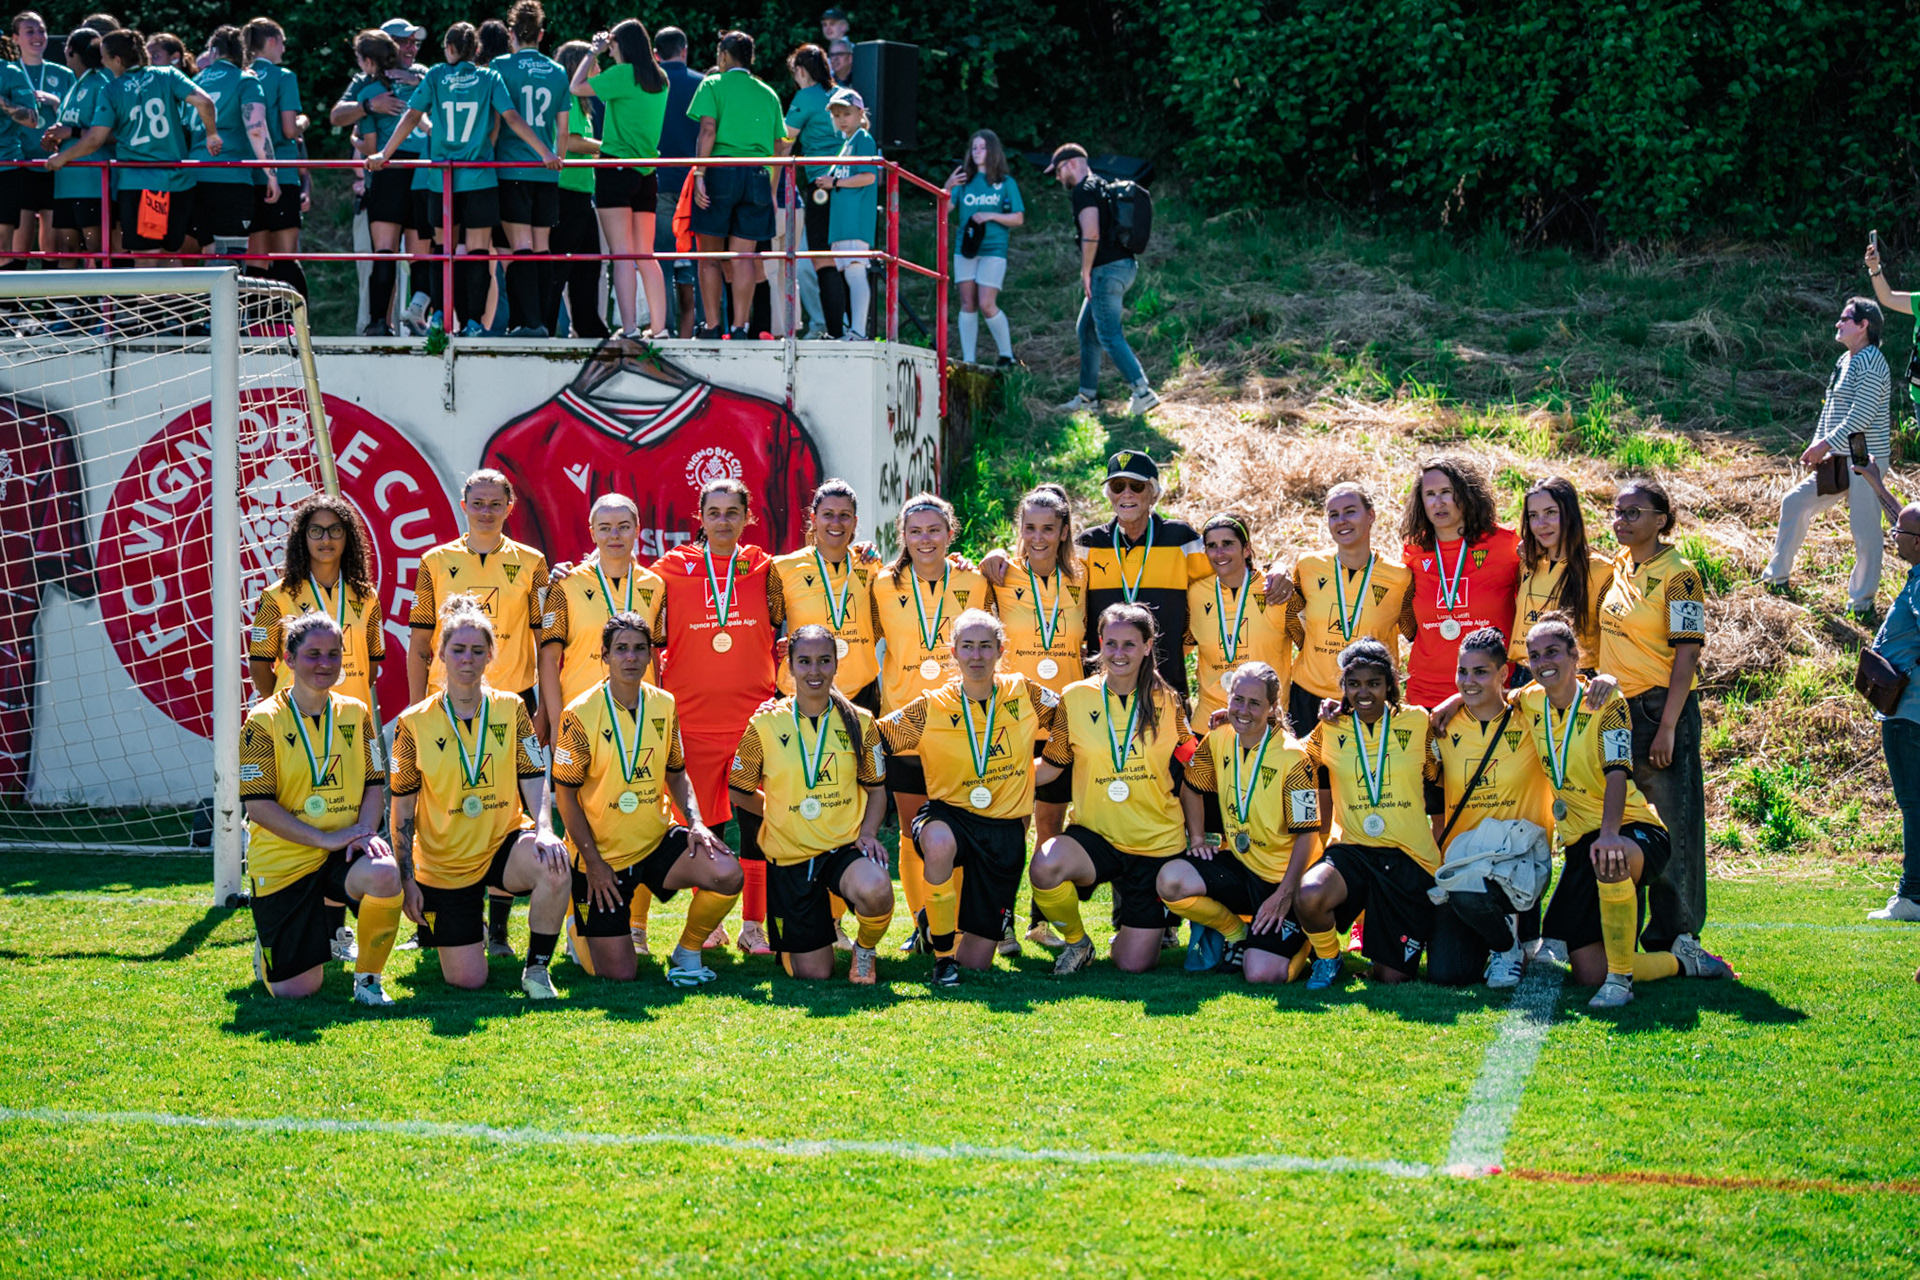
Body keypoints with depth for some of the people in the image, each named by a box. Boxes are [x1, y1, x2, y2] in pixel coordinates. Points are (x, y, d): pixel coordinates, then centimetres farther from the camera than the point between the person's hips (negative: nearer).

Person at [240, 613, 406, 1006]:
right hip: (282, 860, -3)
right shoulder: (264, 721, -7)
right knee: (295, 991, -6)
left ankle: (368, 977, -9)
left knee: (384, 874, -35)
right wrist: (326, 838, -18)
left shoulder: (355, 713, 5)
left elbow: (375, 784, 7)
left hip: (344, 855, 3)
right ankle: (268, 942, 32)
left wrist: (364, 830, -14)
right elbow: (257, 804, -12)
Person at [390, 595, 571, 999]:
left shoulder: (510, 709, 1)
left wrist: (543, 829, -23)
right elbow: (402, 809, 0)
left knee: (554, 865, -35)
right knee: (468, 980, -6)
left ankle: (536, 968, -11)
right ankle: (470, 931, 31)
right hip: (443, 863, -1)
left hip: (503, 844, 1)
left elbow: (534, 779, -3)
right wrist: (407, 879, -5)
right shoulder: (415, 723, -5)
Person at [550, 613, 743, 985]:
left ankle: (686, 954, 2)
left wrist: (695, 822, -7)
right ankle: (580, 928, 28)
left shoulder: (664, 705, 0)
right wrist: (593, 862, -12)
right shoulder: (581, 714, -14)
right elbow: (565, 793, -9)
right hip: (601, 854, -4)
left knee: (727, 873, -24)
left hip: (657, 840, 4)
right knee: (620, 973, -7)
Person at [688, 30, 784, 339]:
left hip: (720, 171, -3)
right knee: (743, 257, 3)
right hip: (756, 176, 3)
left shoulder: (713, 85, 3)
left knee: (710, 256, 3)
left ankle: (712, 326, 2)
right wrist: (772, 190, 20)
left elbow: (708, 131, -10)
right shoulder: (768, 94, 16)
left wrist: (699, 174, -13)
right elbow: (777, 147, 13)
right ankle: (739, 328, -2)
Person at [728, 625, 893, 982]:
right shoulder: (766, 725, -4)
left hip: (846, 846, 0)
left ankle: (865, 949, -2)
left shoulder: (859, 722, 0)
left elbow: (876, 789, 9)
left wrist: (867, 832, -7)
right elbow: (740, 793, 7)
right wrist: (783, 812, 4)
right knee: (813, 974, 0)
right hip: (790, 855, 0)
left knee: (875, 890, -37)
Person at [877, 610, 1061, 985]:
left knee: (977, 962, 1)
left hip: (1005, 828, 1)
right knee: (939, 843, -43)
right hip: (950, 815, -1)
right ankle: (942, 953, -22)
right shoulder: (931, 708, -8)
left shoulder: (1024, 694, -3)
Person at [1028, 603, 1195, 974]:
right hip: (1095, 835, 0)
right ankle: (1076, 941, -3)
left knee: (1134, 965, -3)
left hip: (1157, 843, 0)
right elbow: (1050, 767, 5)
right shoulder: (1075, 698, -2)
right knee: (1044, 867, -35)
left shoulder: (1167, 702, -1)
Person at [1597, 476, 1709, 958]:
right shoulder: (1617, 567, 10)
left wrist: (1667, 727, -18)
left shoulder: (1678, 575, -11)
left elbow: (1687, 652, -14)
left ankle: (1673, 942, 7)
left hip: (1661, 706, -7)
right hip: (1615, 709, 7)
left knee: (1671, 827, -2)